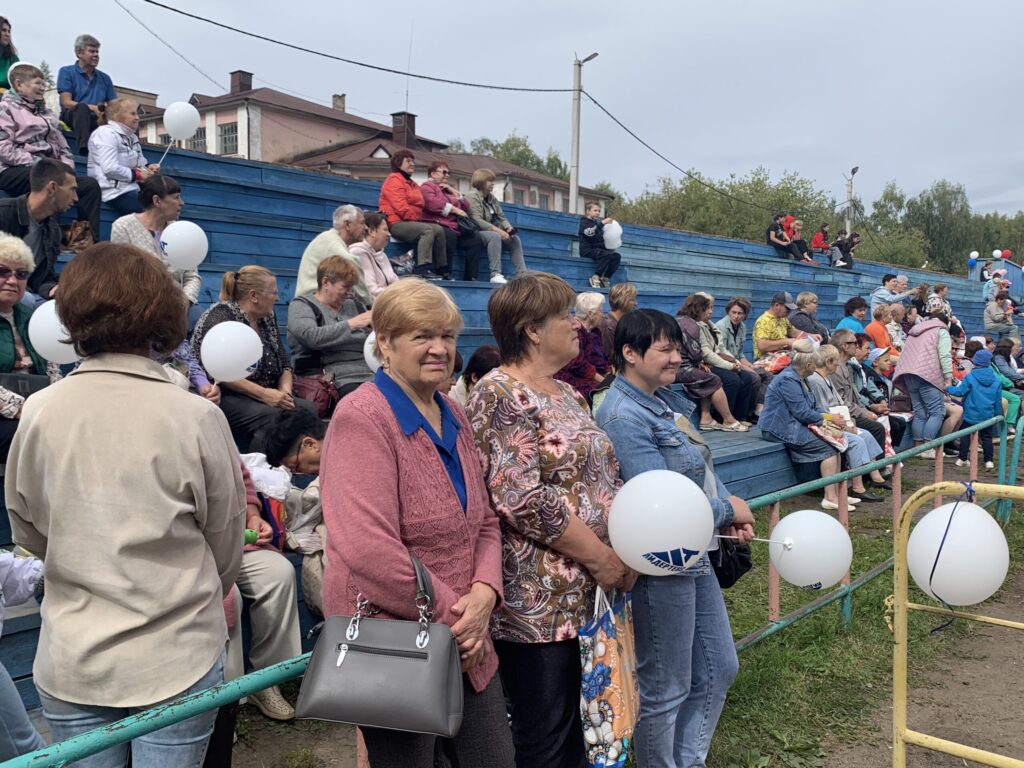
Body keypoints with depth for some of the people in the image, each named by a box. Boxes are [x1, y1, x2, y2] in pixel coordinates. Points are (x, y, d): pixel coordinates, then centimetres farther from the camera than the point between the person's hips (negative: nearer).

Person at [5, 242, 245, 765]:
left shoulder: (39, 413, -9)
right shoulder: (196, 418, -16)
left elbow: (26, 530, 5)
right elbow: (226, 538, -4)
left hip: (71, 662, 3)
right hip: (177, 658, -2)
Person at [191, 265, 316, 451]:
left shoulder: (267, 317, 15)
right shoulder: (222, 315, -8)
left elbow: (284, 362, 16)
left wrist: (285, 391, -5)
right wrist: (263, 393, -23)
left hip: (266, 397, 7)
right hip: (226, 397, -7)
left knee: (309, 408, -21)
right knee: (274, 416, -34)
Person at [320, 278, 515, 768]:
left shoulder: (453, 417, 8)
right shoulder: (363, 417, -17)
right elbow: (370, 552, -26)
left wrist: (484, 592, -7)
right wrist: (454, 614, -17)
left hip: (465, 641, 8)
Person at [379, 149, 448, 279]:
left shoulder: (411, 183, 25)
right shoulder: (394, 180, -5)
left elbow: (419, 205, 20)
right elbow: (400, 207, -16)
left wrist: (418, 219, 1)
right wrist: (415, 219, -9)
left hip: (411, 222, 9)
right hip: (396, 223, -9)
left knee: (438, 229, -8)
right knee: (427, 229, -29)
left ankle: (442, 268, -7)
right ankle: (422, 268, -36)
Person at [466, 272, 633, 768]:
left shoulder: (565, 393, 14)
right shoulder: (501, 395, -14)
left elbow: (598, 478, 18)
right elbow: (523, 499, -23)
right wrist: (601, 558, -15)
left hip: (589, 592, 9)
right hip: (539, 600, -8)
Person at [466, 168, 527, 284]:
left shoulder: (492, 198, 16)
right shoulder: (473, 196, -9)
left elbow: (501, 217, 14)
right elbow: (477, 221, -21)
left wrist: (509, 227, -10)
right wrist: (497, 230, -29)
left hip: (494, 232, 8)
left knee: (515, 239, -10)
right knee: (495, 236, -36)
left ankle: (522, 273, -15)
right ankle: (496, 274, -43)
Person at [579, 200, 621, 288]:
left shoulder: (597, 222, 22)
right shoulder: (584, 222, 1)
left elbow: (602, 239, 28)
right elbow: (590, 232, -23)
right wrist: (602, 223, -26)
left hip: (598, 249, 7)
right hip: (587, 250, -7)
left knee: (617, 255, -15)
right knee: (607, 254, -31)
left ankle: (605, 278, -10)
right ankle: (595, 277, -24)